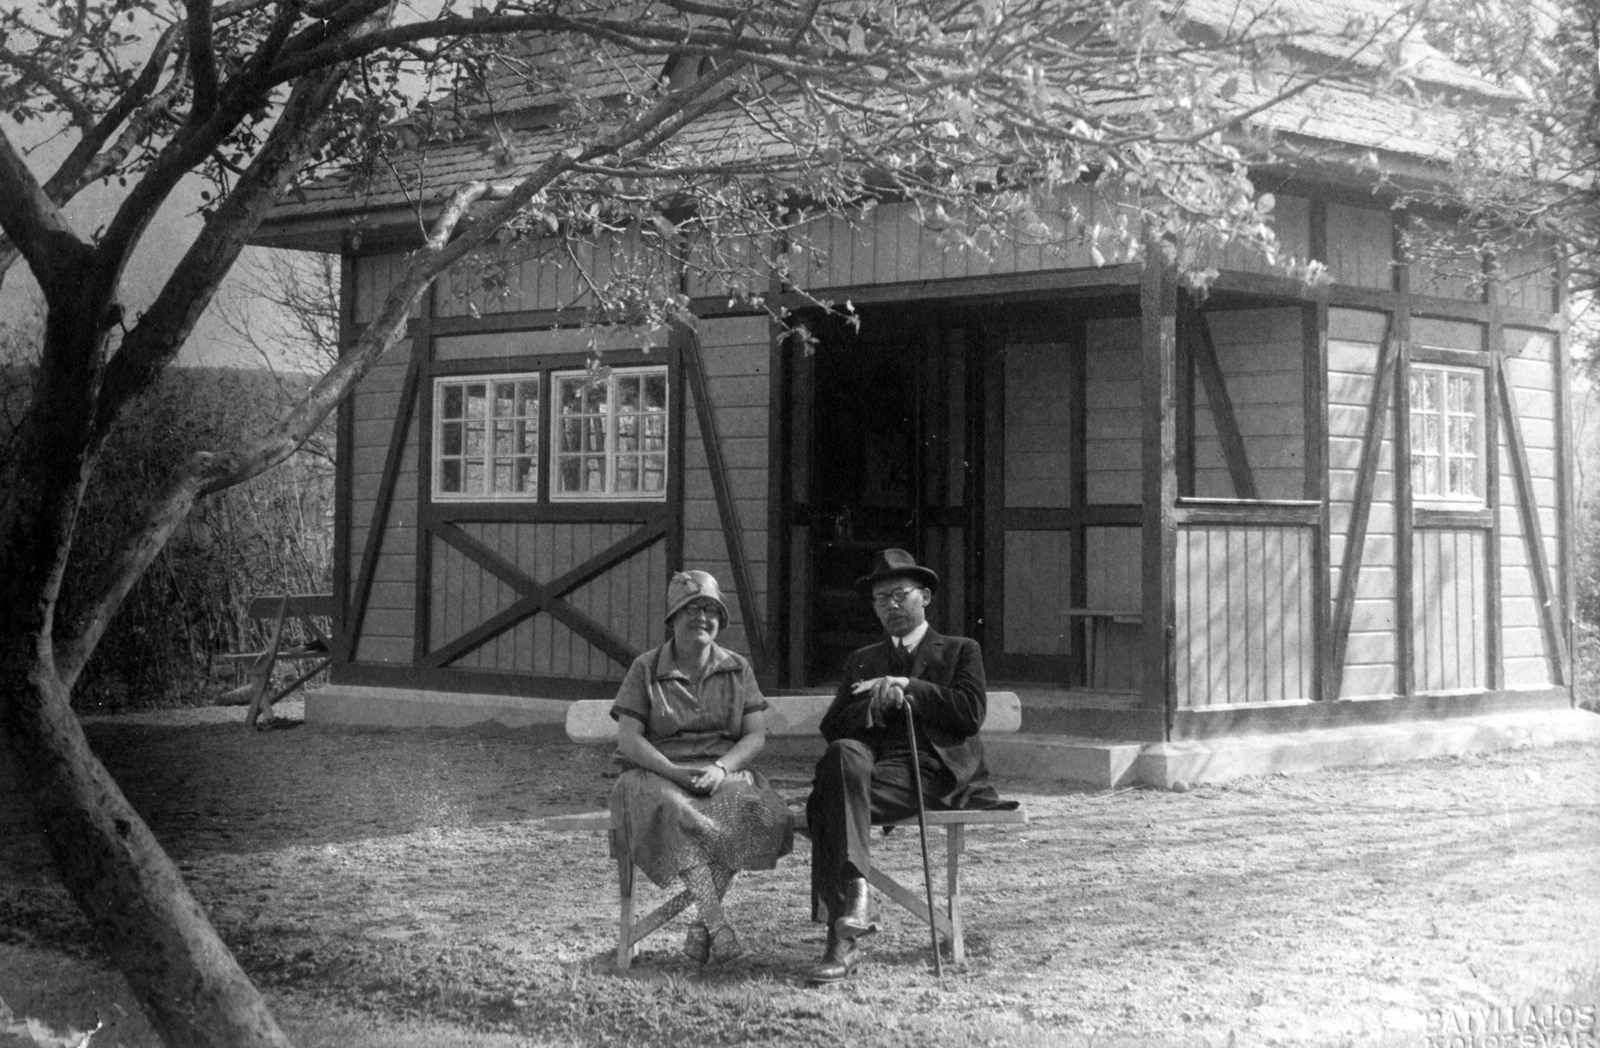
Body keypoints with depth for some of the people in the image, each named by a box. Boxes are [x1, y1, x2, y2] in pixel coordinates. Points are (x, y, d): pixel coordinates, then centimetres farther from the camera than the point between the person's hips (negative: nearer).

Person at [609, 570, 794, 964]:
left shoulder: (737, 669, 13)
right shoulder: (646, 669, 7)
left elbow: (756, 735, 5)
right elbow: (628, 738, -2)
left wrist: (720, 768, -15)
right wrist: (676, 772, -18)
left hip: (725, 772, 2)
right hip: (659, 772, -2)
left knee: (753, 808, -33)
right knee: (672, 811, -38)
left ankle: (701, 929, -30)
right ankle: (716, 921, -43)